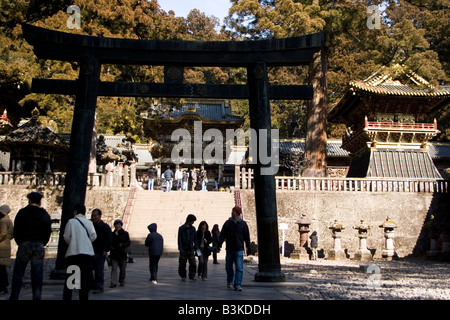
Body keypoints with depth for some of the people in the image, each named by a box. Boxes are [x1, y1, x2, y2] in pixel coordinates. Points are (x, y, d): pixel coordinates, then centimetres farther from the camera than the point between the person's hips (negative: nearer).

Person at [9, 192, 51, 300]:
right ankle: (37, 297, 5)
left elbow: (16, 231, 2)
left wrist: (20, 242, 13)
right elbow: (48, 232, 9)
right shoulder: (45, 215, 9)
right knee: (37, 275, 6)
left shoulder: (22, 212, 1)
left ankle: (14, 297, 4)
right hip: (39, 247, 2)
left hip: (24, 245, -2)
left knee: (18, 273, 6)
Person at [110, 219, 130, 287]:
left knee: (123, 269, 9)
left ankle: (122, 281, 26)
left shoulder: (125, 233, 6)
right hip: (114, 254, -1)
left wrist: (122, 245, -14)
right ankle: (113, 283, -13)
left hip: (122, 253, 1)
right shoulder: (113, 234, 7)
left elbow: (128, 243, 3)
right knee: (114, 268, -11)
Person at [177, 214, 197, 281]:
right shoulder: (181, 228, -2)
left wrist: (196, 247, 7)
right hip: (184, 249, -3)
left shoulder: (193, 228, 9)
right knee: (182, 263, 4)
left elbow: (195, 238, 14)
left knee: (193, 263, -6)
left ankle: (192, 275, 3)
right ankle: (183, 276, 16)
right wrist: (180, 248, -11)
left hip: (191, 249, 3)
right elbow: (179, 239, -4)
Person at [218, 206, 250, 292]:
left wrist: (248, 247, 6)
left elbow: (247, 237, 7)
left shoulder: (243, 224, 3)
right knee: (228, 267, 11)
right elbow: (222, 235, 4)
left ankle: (238, 285, -7)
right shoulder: (227, 223, 5)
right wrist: (219, 243, -9)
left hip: (239, 250, -2)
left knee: (239, 268, -9)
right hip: (229, 249, 2)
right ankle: (230, 281, 32)